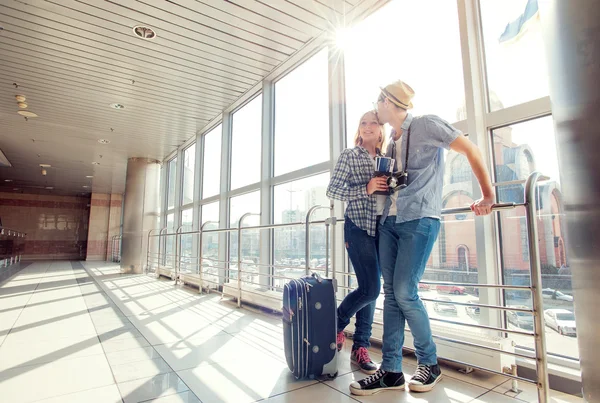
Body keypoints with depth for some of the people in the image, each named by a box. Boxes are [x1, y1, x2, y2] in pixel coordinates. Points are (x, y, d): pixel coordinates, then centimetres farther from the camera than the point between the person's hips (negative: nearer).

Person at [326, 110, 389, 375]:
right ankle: (334, 324, 16)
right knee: (370, 289, -11)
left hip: (381, 228, 5)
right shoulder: (349, 155, 1)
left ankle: (360, 348, 19)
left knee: (370, 289, 7)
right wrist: (366, 189, -17)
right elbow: (332, 191, -6)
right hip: (359, 227, -5)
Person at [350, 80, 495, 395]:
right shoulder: (392, 142, 19)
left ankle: (429, 364, 15)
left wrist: (487, 196, -2)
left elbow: (471, 150, -3)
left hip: (419, 221, -7)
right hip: (389, 221, 8)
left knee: (405, 293, -9)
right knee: (391, 294, 4)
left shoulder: (426, 125, -3)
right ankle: (391, 371, 12)